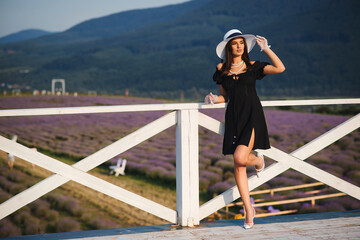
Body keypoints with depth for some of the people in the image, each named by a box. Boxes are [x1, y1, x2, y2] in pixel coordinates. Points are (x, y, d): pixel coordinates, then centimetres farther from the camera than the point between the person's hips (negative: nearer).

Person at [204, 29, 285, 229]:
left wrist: (265, 48, -4)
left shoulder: (253, 66, 4)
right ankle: (248, 209, 13)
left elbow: (280, 68, -6)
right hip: (233, 117, 3)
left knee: (240, 157, -22)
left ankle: (258, 160, 16)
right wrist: (214, 99, -4)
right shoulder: (221, 69, 9)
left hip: (252, 116, -3)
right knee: (238, 167, 1)